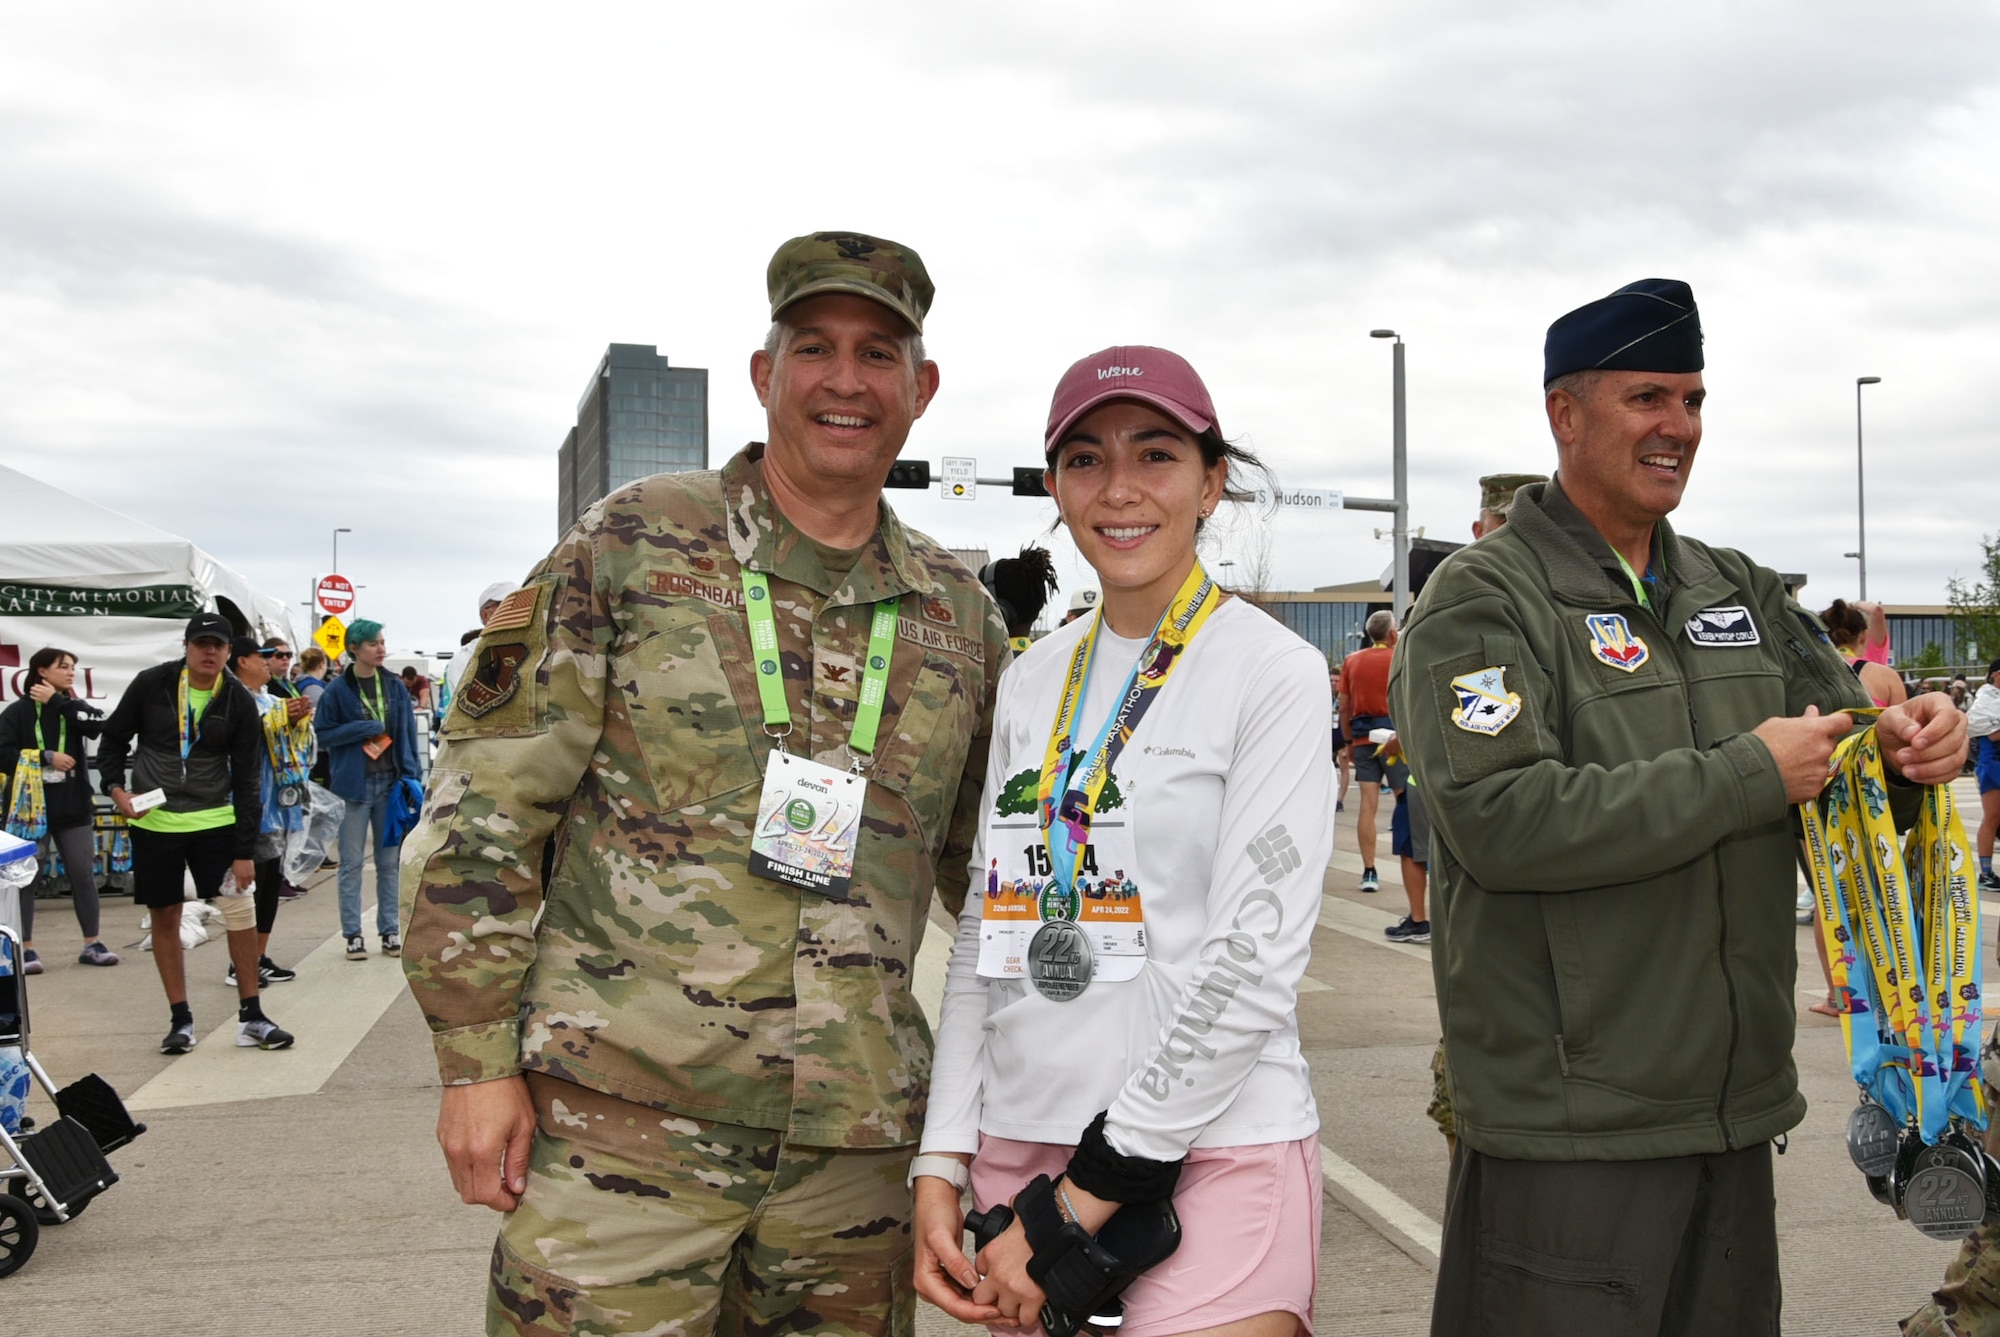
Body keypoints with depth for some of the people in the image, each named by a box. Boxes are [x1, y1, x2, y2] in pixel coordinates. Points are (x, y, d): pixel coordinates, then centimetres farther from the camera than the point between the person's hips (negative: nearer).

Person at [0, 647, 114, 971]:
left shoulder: (73, 707, 8)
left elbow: (99, 725, -13)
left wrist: (56, 702, -10)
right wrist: (47, 757, -15)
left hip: (72, 806, 3)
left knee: (84, 874, 4)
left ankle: (91, 944, 12)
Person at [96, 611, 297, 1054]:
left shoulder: (239, 702, -5)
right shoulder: (151, 684, -6)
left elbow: (246, 780, -4)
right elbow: (114, 738, 8)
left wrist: (245, 850, -8)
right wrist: (116, 788, -11)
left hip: (215, 821, 0)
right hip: (153, 822, 0)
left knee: (241, 910, -8)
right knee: (164, 919, 6)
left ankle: (251, 1018, 2)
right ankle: (180, 1020, 19)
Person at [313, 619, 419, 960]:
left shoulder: (395, 687, 6)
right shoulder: (338, 690, -4)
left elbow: (407, 733, 6)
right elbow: (323, 733, -5)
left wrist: (411, 776, -1)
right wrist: (366, 728, -13)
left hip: (390, 782, 3)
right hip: (354, 783, -3)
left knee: (390, 861, 8)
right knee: (352, 862, 3)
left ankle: (389, 931, 16)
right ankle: (352, 934, 11)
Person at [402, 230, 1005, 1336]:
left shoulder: (960, 615, 9)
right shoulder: (632, 543, -2)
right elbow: (485, 806, -3)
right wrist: (475, 1060, -6)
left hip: (856, 1145, 4)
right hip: (621, 1116, -3)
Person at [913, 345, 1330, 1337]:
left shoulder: (1273, 671, -7)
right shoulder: (1031, 682, 8)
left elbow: (1256, 959, -14)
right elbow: (983, 931, 10)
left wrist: (1082, 1201, -14)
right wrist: (942, 1163, 1)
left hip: (1213, 1151, -4)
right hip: (1019, 1140, 5)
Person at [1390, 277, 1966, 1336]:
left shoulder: (1738, 592, 13)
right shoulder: (1482, 601, -9)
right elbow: (1503, 822, -23)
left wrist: (1908, 748, -6)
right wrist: (1748, 776, -17)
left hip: (1740, 1104, 7)